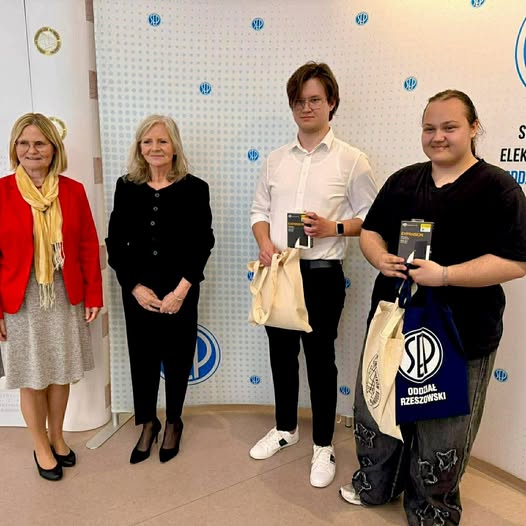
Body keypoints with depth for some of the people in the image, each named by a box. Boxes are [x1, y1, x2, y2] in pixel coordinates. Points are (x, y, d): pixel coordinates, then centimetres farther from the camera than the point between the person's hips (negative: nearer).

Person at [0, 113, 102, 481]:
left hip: (66, 297, 2)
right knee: (33, 378, 11)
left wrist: (93, 295, 0)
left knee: (62, 372, 16)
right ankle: (41, 447, 33)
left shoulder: (73, 190, -1)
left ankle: (57, 438, 38)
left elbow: (89, 246, 1)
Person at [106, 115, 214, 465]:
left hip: (181, 292, -2)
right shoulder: (127, 188, 2)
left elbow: (202, 245, -6)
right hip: (137, 292, 2)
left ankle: (173, 423, 33)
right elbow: (115, 244, 1)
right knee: (142, 358, 11)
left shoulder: (195, 188, -4)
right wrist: (135, 287, -8)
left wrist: (180, 290, -12)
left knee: (177, 358, 10)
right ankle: (148, 424, 33)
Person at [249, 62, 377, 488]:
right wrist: (265, 243, -9)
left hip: (321, 273, -4)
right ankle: (286, 428, 38)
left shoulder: (351, 160, -4)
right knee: (281, 353, 16)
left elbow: (371, 217, -1)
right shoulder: (276, 160, 8)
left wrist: (334, 228, -18)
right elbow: (260, 211, 11)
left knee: (320, 358, 6)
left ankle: (323, 445, 26)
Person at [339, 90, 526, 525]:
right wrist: (380, 258, -10)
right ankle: (376, 485, 44)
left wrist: (444, 275, -25)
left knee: (442, 427, 12)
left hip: (460, 334, -5)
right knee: (374, 407, 19)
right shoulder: (403, 181, 7)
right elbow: (371, 230, 13)